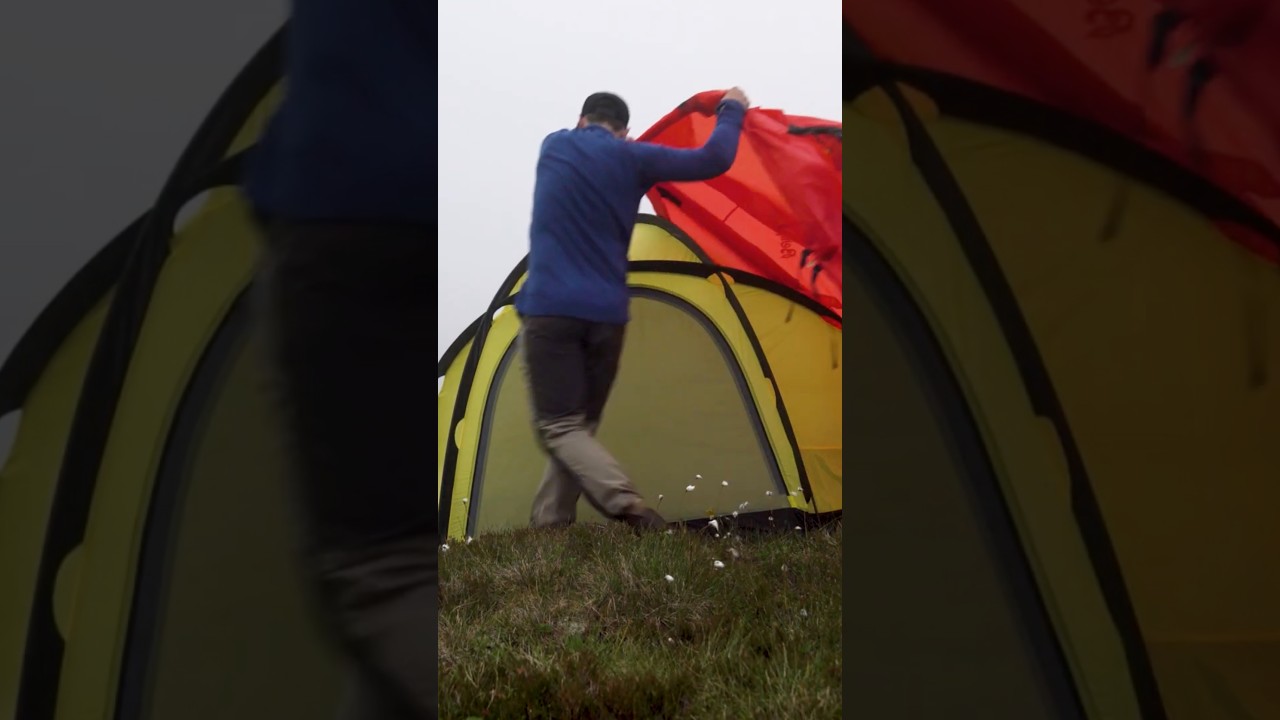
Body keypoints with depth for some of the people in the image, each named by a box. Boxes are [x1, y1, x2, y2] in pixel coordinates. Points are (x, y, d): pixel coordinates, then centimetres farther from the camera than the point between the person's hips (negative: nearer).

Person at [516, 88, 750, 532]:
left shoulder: (554, 146, 12)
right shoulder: (631, 158, 6)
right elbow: (713, 161, 6)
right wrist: (731, 112, 23)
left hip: (550, 310, -1)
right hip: (607, 315, 2)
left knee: (559, 426, -2)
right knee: (580, 425, 15)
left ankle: (627, 506, -21)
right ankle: (549, 523, 12)